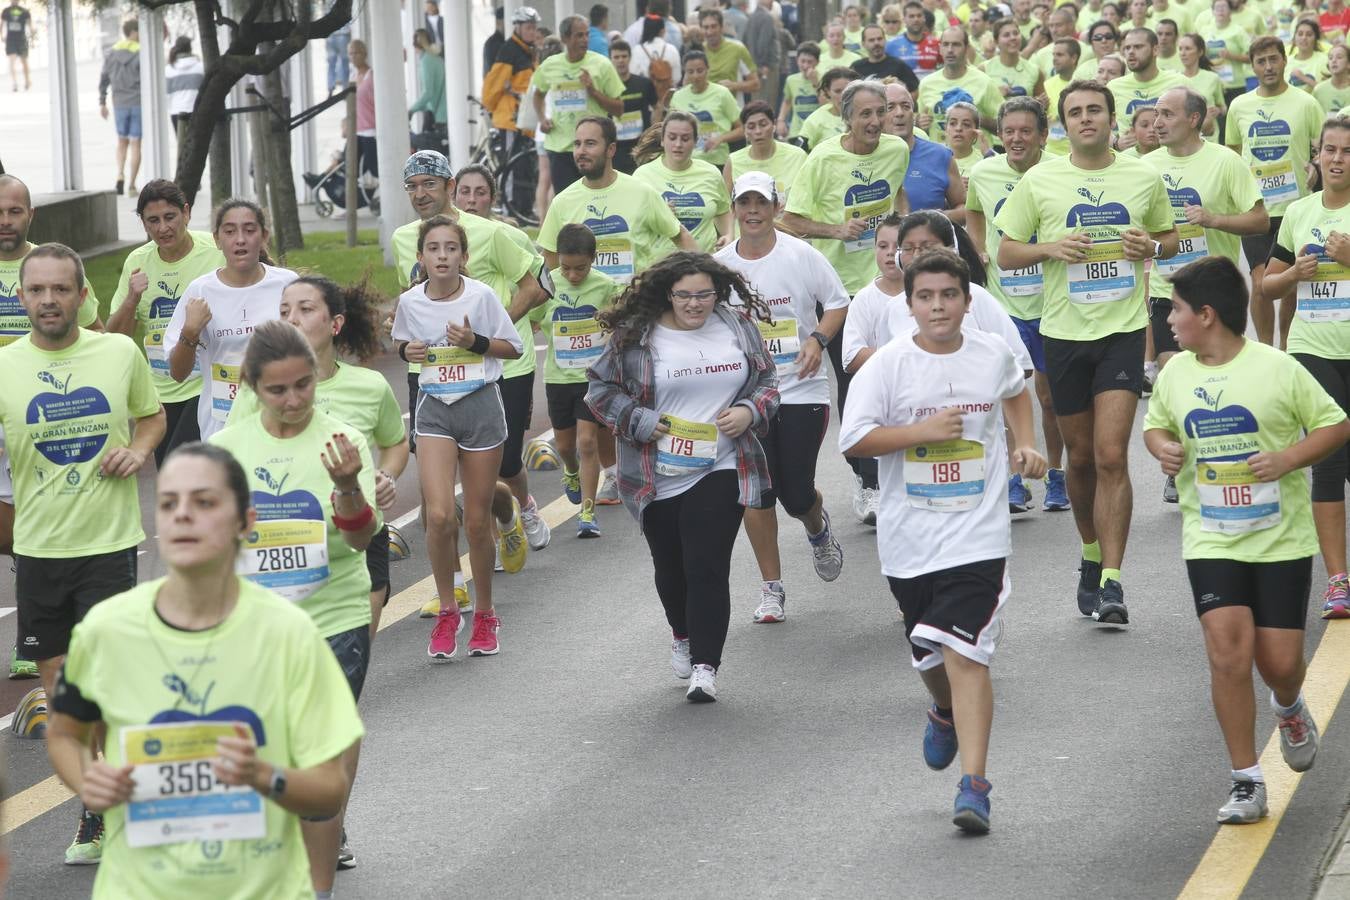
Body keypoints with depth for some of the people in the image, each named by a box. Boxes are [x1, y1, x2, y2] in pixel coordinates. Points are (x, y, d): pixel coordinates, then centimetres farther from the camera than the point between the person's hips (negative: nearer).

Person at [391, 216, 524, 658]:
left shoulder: (481, 296, -10)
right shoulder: (410, 302, -3)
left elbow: (514, 347, -1)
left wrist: (475, 342, -17)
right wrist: (408, 351, -6)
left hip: (481, 406, -1)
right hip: (434, 409, 1)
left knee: (477, 522, 6)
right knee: (439, 515, -15)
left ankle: (484, 615, 26)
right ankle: (447, 612, 4)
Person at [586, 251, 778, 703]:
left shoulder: (738, 327, 3)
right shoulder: (635, 336, -6)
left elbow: (767, 381, 14)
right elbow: (601, 388, 1)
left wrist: (749, 411, -7)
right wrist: (640, 421, -12)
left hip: (722, 470, 0)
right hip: (658, 475, 0)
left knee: (708, 567, -10)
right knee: (671, 568, 15)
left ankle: (705, 666, -9)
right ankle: (683, 636, 44)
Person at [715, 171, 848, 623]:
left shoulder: (801, 255, -5)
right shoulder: (720, 264, 2)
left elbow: (838, 303, 1)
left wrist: (818, 339, -14)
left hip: (802, 391, -2)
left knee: (797, 495, -3)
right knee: (757, 492, -2)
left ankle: (818, 528, 35)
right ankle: (771, 589, 10)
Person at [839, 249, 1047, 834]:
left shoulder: (994, 354, 2)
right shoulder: (887, 364, -6)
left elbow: (1016, 393, 26)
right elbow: (853, 439, -11)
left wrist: (1024, 444, 12)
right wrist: (922, 431, -18)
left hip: (978, 537, -1)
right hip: (909, 539, 1)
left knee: (966, 655, -14)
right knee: (929, 654, 17)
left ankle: (974, 785, -15)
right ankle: (946, 715, 52)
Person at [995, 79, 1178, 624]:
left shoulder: (1144, 178, 4)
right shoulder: (1039, 182, 1)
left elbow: (1170, 239, 18)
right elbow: (1006, 253, 5)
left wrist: (1152, 246, -5)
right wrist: (1050, 248, -14)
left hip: (1123, 329, -1)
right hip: (1065, 332, 1)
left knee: (1111, 457, -12)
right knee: (1080, 456, 12)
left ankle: (1111, 580, -12)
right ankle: (1091, 556, 34)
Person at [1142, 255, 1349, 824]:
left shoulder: (1276, 368, -10)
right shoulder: (1174, 375, 1)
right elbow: (1155, 425, 20)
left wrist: (1289, 458, -19)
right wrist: (1163, 448, -3)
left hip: (1281, 539, -2)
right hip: (1211, 542, 2)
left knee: (1279, 660, 0)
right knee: (1228, 654, -12)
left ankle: (1290, 709, 39)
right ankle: (1247, 783, -2)